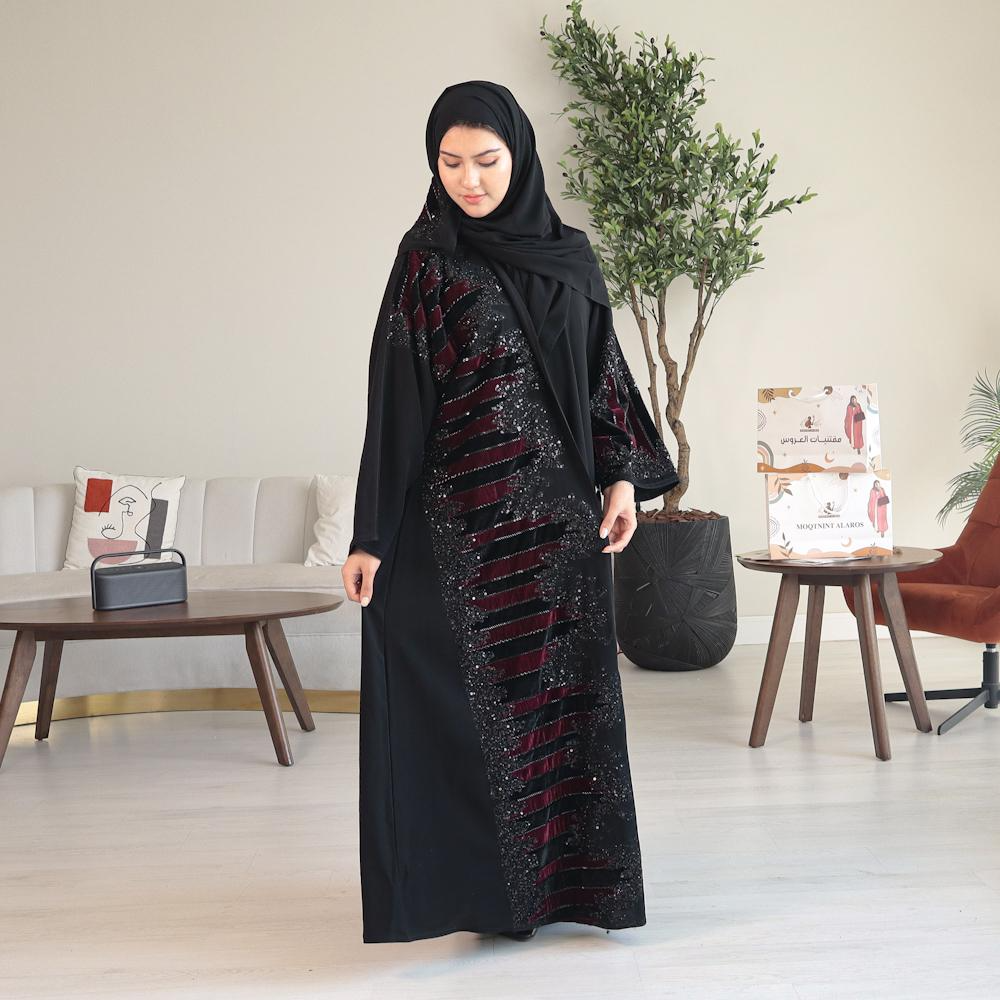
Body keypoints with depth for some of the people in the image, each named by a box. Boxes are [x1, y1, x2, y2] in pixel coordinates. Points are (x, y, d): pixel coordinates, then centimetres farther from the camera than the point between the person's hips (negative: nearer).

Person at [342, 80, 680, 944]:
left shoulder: (568, 253, 9)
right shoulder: (428, 257, -2)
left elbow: (602, 369, 13)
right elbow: (398, 395, -7)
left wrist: (624, 476, 2)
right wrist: (372, 535, -10)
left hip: (563, 512, 4)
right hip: (468, 515, -4)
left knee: (569, 692, 7)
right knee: (481, 692, 0)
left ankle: (572, 873, 20)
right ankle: (489, 881, 13)